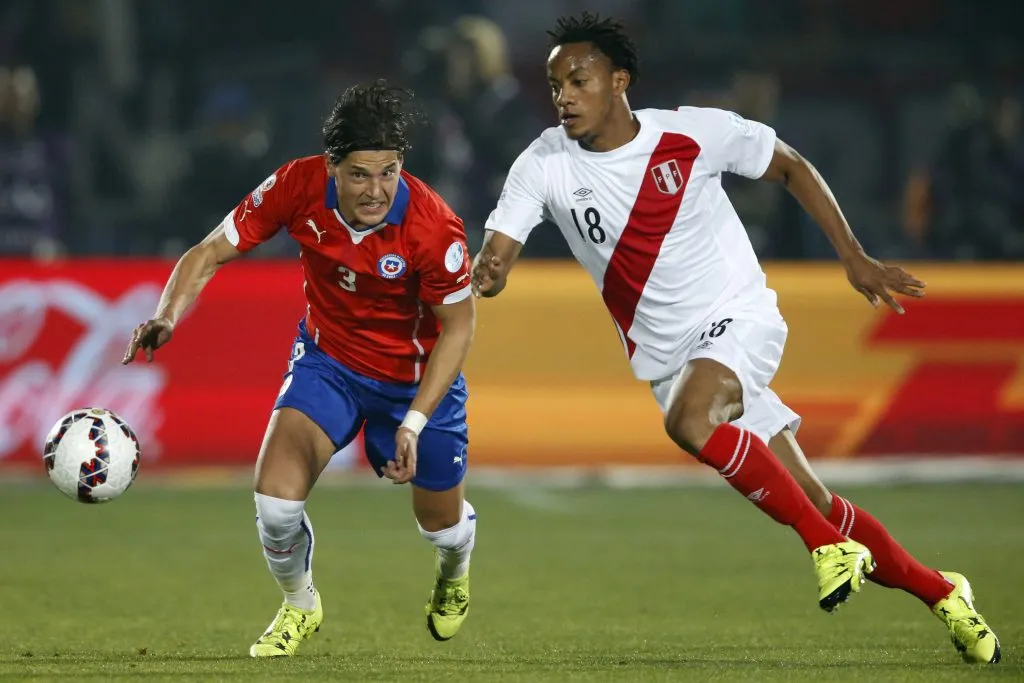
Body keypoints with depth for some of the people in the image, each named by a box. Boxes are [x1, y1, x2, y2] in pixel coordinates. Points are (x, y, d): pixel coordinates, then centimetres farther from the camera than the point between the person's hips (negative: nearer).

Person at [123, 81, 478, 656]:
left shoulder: (433, 225, -31)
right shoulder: (299, 187, -25)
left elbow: (459, 324, -17)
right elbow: (212, 252, -16)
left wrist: (414, 423, -24)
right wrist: (168, 316, -36)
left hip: (418, 377, -1)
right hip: (328, 359, 1)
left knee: (441, 521, 14)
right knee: (276, 496, -19)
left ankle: (455, 574, 56)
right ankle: (299, 605, 14)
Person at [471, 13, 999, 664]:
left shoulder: (695, 133, -12)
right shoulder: (545, 165, -7)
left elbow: (792, 168, 3)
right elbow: (493, 257, -14)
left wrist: (855, 258, 1)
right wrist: (487, 273, -39)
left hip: (740, 317, -3)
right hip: (667, 359, 3)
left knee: (688, 420, -34)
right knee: (812, 501, 3)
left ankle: (828, 543, -19)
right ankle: (939, 592, 21)